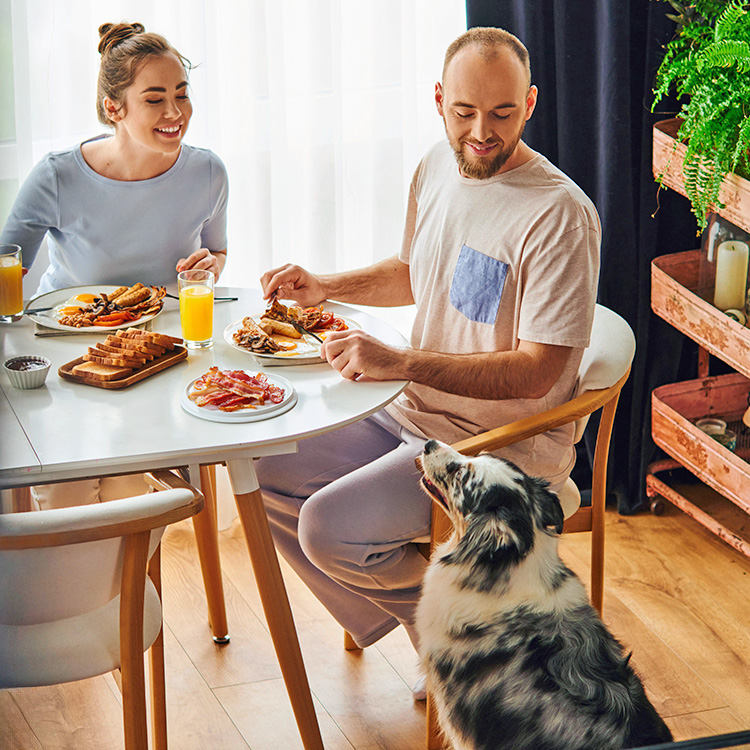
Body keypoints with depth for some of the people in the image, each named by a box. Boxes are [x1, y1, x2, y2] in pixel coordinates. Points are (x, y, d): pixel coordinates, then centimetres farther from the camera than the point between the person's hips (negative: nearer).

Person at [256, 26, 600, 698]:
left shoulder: (560, 214, -22)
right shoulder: (437, 169, 4)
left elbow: (536, 372, -26)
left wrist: (402, 363, -34)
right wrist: (324, 287, 8)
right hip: (415, 414, 9)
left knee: (328, 528, -23)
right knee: (265, 474, 3)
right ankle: (431, 636, 9)